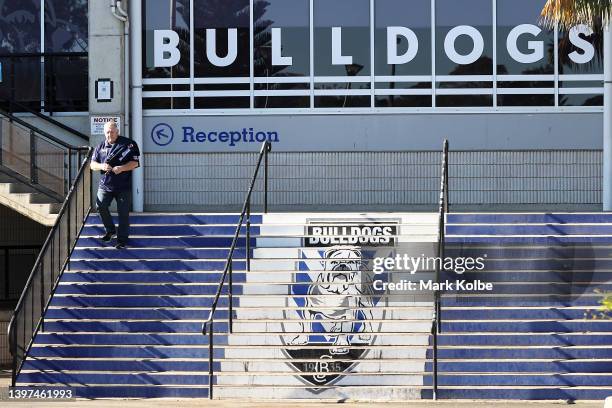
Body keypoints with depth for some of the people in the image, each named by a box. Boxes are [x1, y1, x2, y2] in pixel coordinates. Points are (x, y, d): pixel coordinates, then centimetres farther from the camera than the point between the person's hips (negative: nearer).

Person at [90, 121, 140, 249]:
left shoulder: (128, 144, -5)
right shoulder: (100, 146, 8)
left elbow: (135, 163, -8)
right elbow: (92, 165, 9)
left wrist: (121, 168, -24)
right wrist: (101, 166, -14)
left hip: (123, 186, -3)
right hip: (105, 184, 3)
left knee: (123, 212, -1)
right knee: (100, 206, -6)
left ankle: (122, 239, 9)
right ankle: (110, 230, 17)